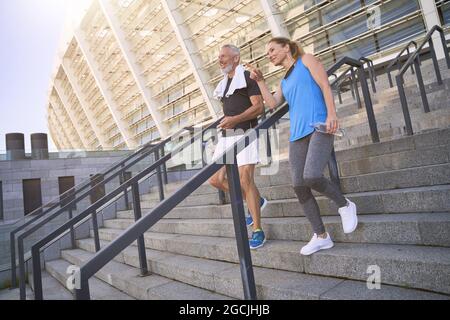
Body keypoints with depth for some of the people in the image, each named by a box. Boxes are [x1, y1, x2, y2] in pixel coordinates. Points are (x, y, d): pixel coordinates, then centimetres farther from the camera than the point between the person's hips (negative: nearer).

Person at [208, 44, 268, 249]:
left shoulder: (247, 78, -1)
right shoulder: (224, 83, 22)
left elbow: (259, 107, -11)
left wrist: (235, 119, -24)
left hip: (244, 133, -8)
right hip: (226, 135, 8)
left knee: (245, 180, -17)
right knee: (215, 179, 2)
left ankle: (257, 231, -6)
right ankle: (256, 202, 21)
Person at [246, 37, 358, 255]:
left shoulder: (306, 60, 12)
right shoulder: (284, 82, 28)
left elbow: (325, 86, 0)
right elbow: (272, 103, 14)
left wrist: (331, 114, -14)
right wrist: (259, 81, 12)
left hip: (319, 127, -6)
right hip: (297, 134, 6)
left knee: (311, 176, -25)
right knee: (299, 186, -5)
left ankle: (345, 206, 3)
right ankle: (321, 236, 5)